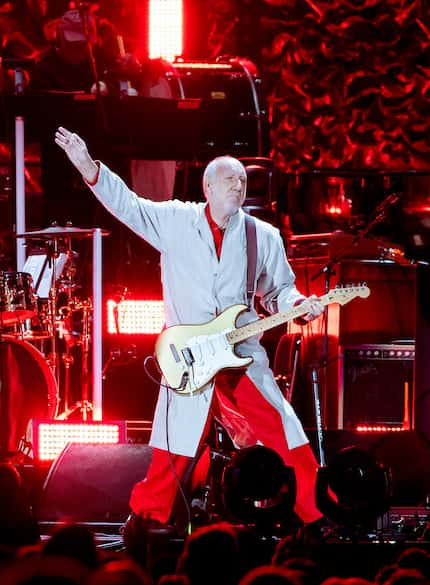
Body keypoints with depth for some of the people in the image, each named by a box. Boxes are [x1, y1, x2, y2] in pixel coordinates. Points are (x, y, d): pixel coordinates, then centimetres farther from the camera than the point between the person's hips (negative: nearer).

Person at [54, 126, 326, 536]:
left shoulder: (263, 237, 7)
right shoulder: (174, 221, 2)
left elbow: (278, 290, 14)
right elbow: (127, 204, -3)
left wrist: (299, 304, -8)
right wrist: (88, 166, -15)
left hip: (244, 357, 1)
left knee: (286, 438, -4)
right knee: (170, 457, 0)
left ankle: (320, 520, 3)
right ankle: (146, 521, 16)